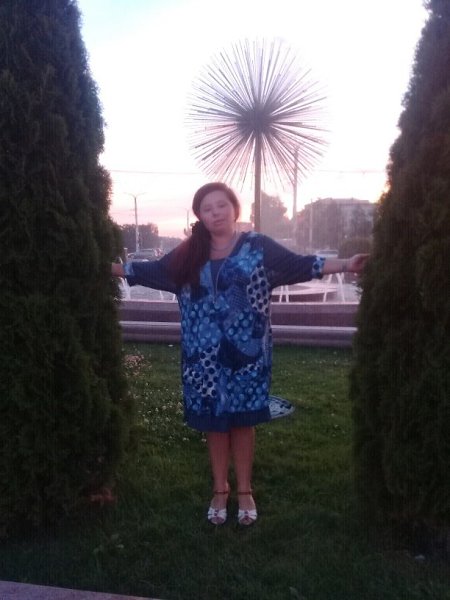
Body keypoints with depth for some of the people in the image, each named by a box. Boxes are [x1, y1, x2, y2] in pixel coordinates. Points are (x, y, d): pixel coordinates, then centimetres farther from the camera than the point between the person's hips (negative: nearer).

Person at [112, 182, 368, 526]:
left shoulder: (257, 246, -3)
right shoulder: (189, 254, 5)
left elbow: (299, 265, -8)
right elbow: (152, 271, 10)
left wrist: (345, 264, -17)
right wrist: (111, 267, 7)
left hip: (245, 352, -2)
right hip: (204, 355, 2)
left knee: (242, 419, 8)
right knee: (213, 420, 11)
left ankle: (245, 491, 26)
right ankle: (220, 489, 29)